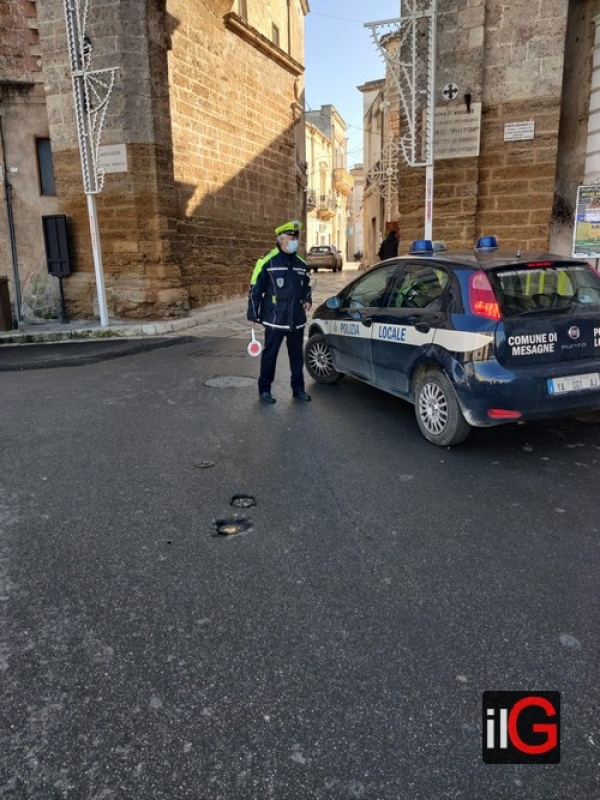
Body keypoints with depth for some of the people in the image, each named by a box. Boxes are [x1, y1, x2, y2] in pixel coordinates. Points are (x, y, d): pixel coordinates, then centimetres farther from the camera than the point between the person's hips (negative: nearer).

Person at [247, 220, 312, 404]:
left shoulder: (301, 263, 10)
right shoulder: (267, 261, -7)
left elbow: (307, 286, 24)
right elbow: (255, 290, -6)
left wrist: (307, 300, 4)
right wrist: (253, 314, -8)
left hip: (297, 319, 5)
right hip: (274, 319, -5)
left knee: (297, 355, 12)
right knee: (269, 354, 4)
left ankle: (298, 388, 23)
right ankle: (264, 389, 15)